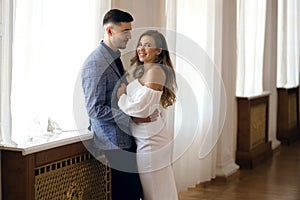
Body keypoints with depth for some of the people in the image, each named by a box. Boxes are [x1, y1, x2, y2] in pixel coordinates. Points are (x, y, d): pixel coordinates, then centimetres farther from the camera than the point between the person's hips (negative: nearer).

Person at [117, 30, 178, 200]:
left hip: (151, 139, -9)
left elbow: (141, 108, -20)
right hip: (145, 137, 9)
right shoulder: (143, 71, 15)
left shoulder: (155, 71, -15)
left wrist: (121, 95, -8)